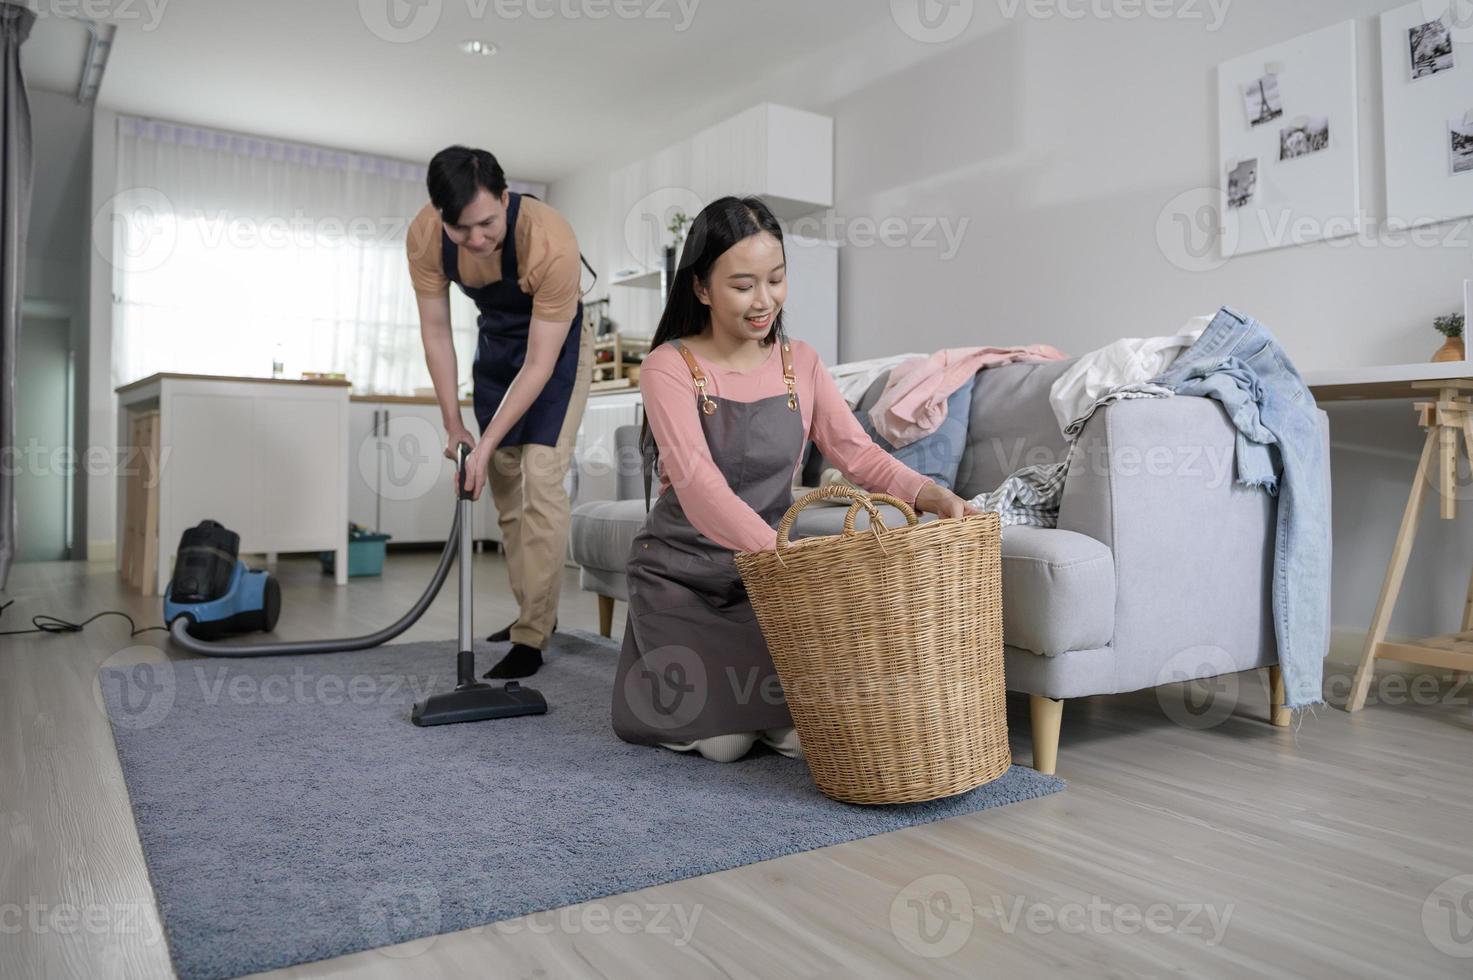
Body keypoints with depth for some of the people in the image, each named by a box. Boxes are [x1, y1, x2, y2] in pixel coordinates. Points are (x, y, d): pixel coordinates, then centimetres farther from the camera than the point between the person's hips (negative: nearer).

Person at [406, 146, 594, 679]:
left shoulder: (552, 243, -36)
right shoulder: (424, 235, -23)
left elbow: (539, 363, -32)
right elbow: (436, 330, -11)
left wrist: (486, 445, -32)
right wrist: (453, 425, -12)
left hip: (556, 344, -5)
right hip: (494, 343, 5)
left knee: (540, 478, -16)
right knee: (504, 480, 6)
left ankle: (532, 637, -10)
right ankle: (535, 613, 19)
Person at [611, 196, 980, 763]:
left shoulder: (799, 362, 0)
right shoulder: (669, 367, -16)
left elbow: (856, 451, -10)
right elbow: (697, 484, -29)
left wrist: (927, 493, -31)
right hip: (682, 576, -4)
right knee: (720, 740, -9)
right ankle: (654, 675, 21)